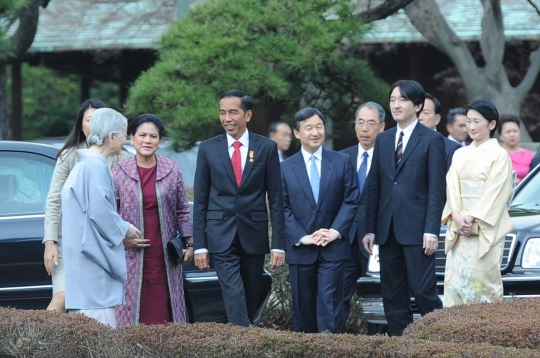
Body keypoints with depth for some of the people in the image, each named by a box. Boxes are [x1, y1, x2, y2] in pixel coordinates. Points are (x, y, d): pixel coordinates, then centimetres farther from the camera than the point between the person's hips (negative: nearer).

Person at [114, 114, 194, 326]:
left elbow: (182, 211, 10)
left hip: (164, 255, 1)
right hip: (132, 254, -1)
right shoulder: (120, 173, 1)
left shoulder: (171, 171, 5)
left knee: (164, 309, 1)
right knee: (133, 308, -2)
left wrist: (189, 244, 7)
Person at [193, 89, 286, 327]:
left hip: (254, 235, 1)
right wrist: (200, 245, 0)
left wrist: (278, 244, -2)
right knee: (234, 298, -13)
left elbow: (276, 199, 3)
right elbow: (200, 200, 6)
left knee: (251, 301, 8)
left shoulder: (267, 148, 3)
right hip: (221, 235, -1)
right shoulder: (208, 149, 4)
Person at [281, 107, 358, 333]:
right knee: (303, 308, 6)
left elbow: (351, 201, 1)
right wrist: (302, 237, -11)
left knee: (330, 304, -8)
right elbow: (283, 208, 1)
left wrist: (335, 231, -11)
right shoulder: (286, 168, 6)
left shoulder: (342, 162, 5)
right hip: (300, 250, 1)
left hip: (333, 248, -1)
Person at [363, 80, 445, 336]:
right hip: (388, 229, 6)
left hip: (416, 229, -6)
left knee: (423, 291, -9)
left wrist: (431, 231, -14)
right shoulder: (382, 140, 14)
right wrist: (370, 229, 7)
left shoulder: (432, 140, -2)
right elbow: (374, 187, 13)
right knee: (392, 296, 6)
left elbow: (437, 189, -7)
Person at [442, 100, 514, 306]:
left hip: (486, 230, -5)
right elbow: (452, 189, 7)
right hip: (459, 228, 5)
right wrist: (457, 217, -9)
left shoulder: (499, 155, -3)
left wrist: (473, 219, -16)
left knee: (483, 279, -8)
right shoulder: (460, 155, 14)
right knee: (456, 279, 0)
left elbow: (495, 194, -10)